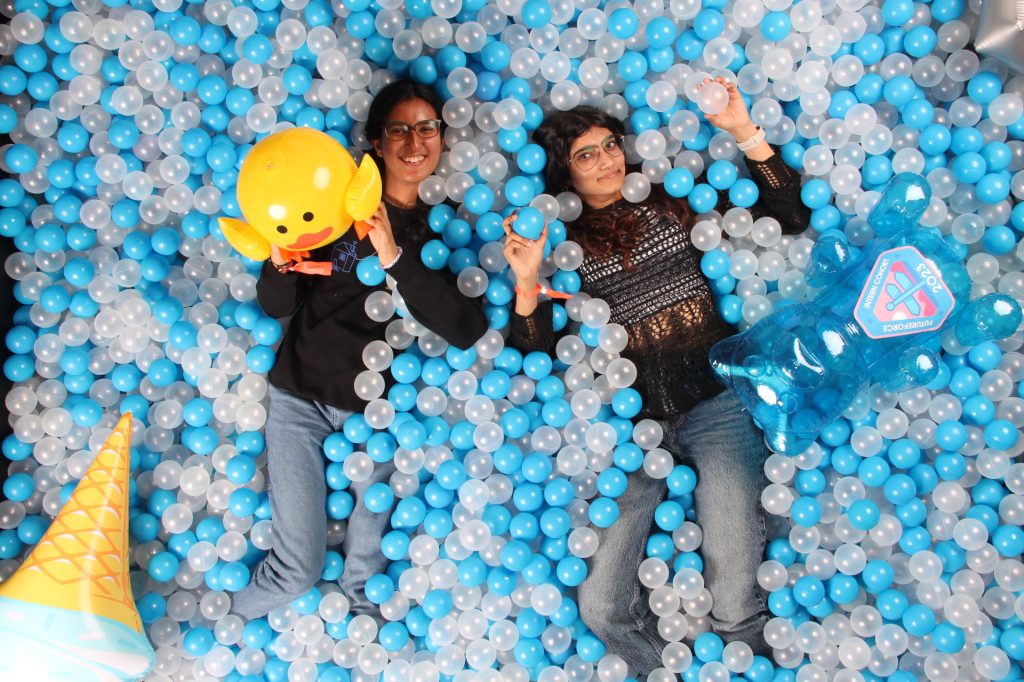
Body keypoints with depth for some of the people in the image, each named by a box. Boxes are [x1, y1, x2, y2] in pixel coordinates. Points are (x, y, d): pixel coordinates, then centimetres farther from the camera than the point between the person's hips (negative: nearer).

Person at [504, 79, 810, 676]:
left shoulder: (671, 203, 13)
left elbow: (790, 217, 5)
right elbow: (539, 357, 2)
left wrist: (745, 131, -2)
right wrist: (526, 283, -13)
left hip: (718, 404, -1)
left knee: (737, 607, -14)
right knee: (602, 610, -10)